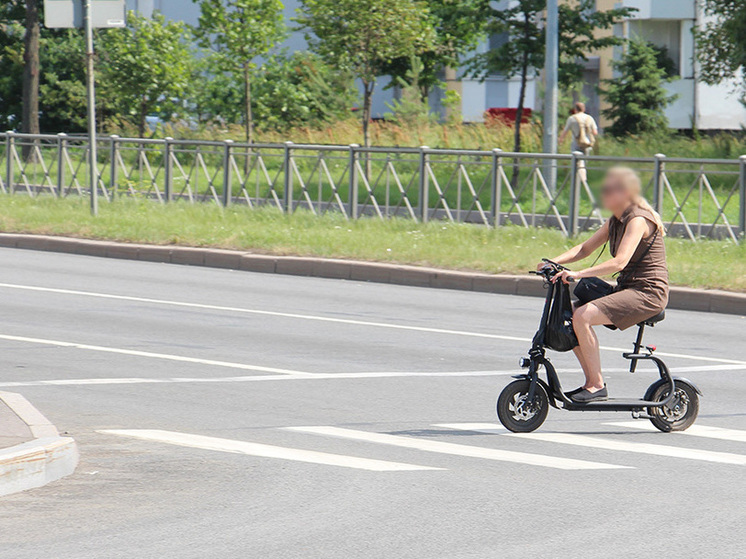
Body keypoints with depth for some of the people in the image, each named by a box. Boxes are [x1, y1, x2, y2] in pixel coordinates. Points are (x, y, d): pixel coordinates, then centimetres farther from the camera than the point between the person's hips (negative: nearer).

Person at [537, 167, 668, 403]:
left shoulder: (638, 220, -16)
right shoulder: (615, 222, 14)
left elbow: (620, 261, -29)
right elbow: (585, 248, 14)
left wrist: (578, 274, -36)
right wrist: (554, 262, -3)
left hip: (648, 292, -10)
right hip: (626, 289, 10)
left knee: (583, 316, -24)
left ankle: (597, 385, -18)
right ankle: (591, 383, 10)